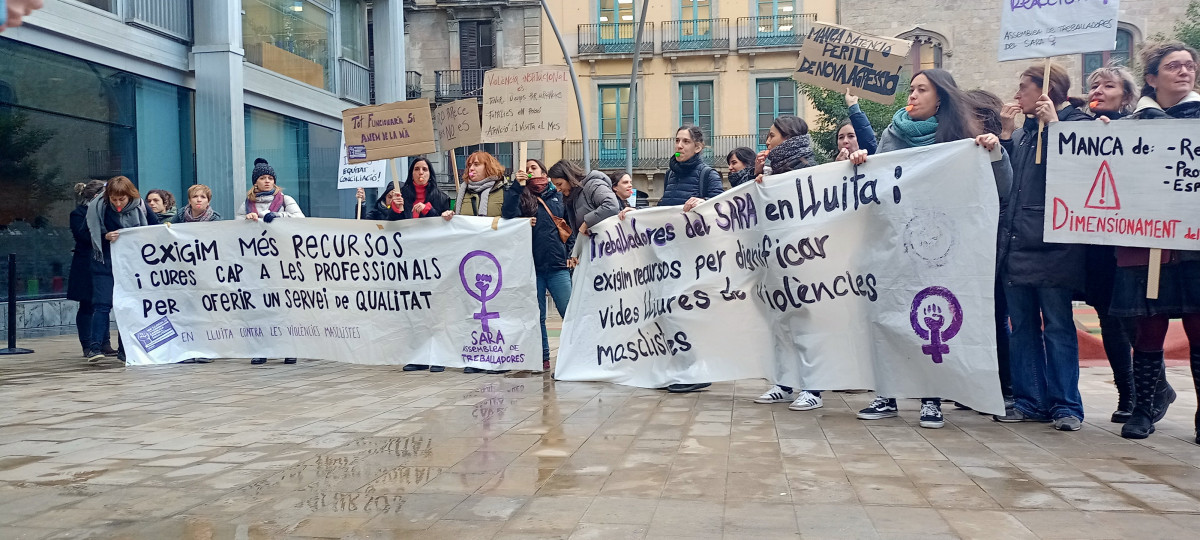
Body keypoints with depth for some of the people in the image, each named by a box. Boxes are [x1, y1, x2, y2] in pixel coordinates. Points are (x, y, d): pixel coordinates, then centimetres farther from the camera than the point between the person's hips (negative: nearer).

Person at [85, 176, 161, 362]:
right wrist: (106, 236, -20)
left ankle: (124, 349, 11)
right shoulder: (99, 207, -8)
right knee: (102, 303, -9)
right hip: (105, 261, -1)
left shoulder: (139, 206, -5)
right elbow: (90, 233, -3)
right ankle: (95, 347, -10)